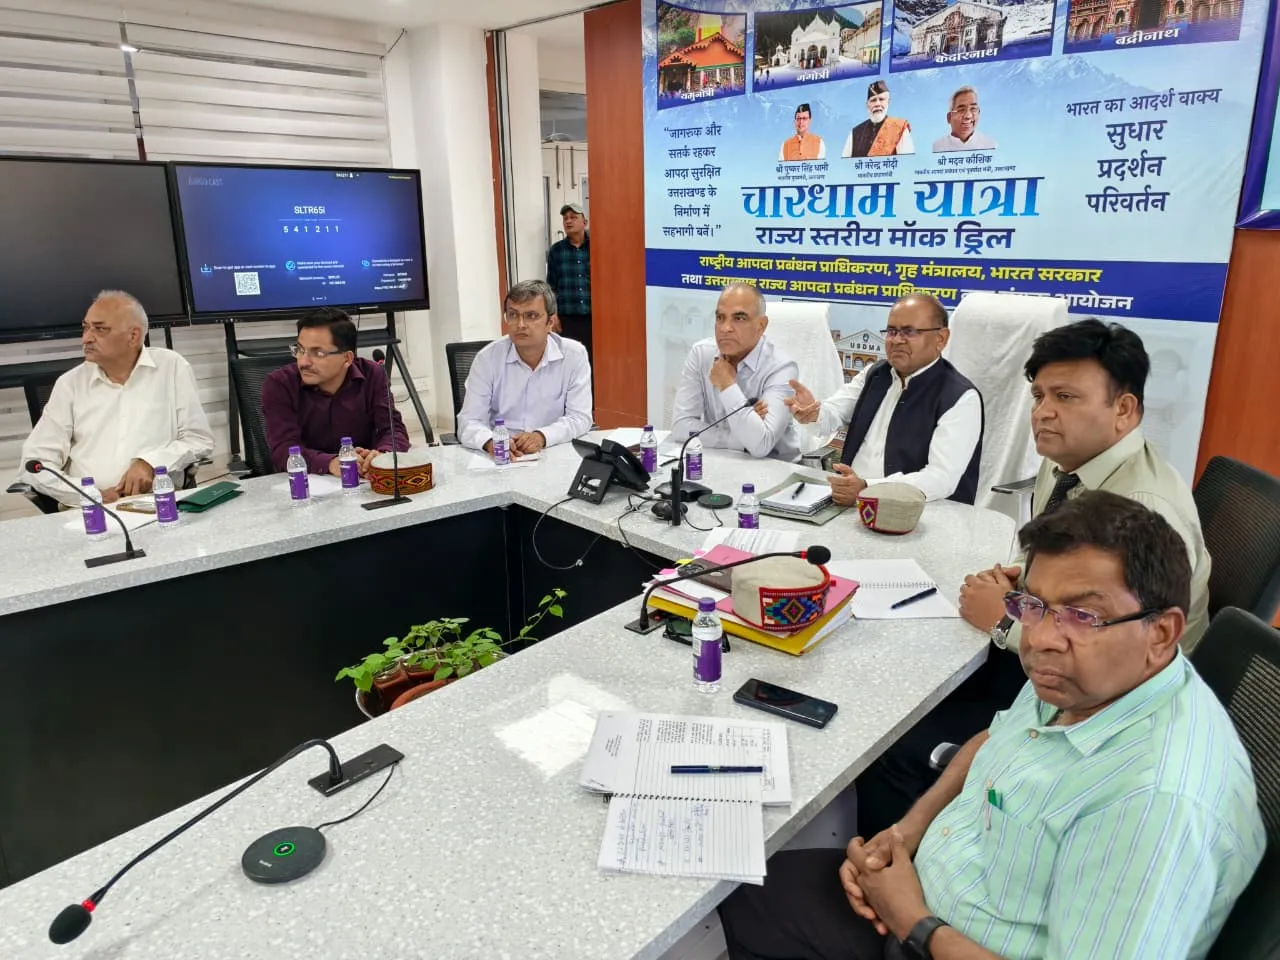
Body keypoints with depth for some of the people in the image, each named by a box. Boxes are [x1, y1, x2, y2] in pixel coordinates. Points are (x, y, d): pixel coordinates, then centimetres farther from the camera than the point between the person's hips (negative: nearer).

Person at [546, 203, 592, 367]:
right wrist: (552, 315, 3)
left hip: (592, 316, 0)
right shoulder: (556, 250, 5)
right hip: (566, 318, 1)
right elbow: (552, 286, 9)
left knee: (593, 360, 3)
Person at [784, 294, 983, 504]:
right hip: (849, 504, 5)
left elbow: (942, 478, -18)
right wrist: (813, 413, -21)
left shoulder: (961, 398, -8)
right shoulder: (875, 373, 14)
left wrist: (867, 489, -30)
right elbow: (833, 414, 3)